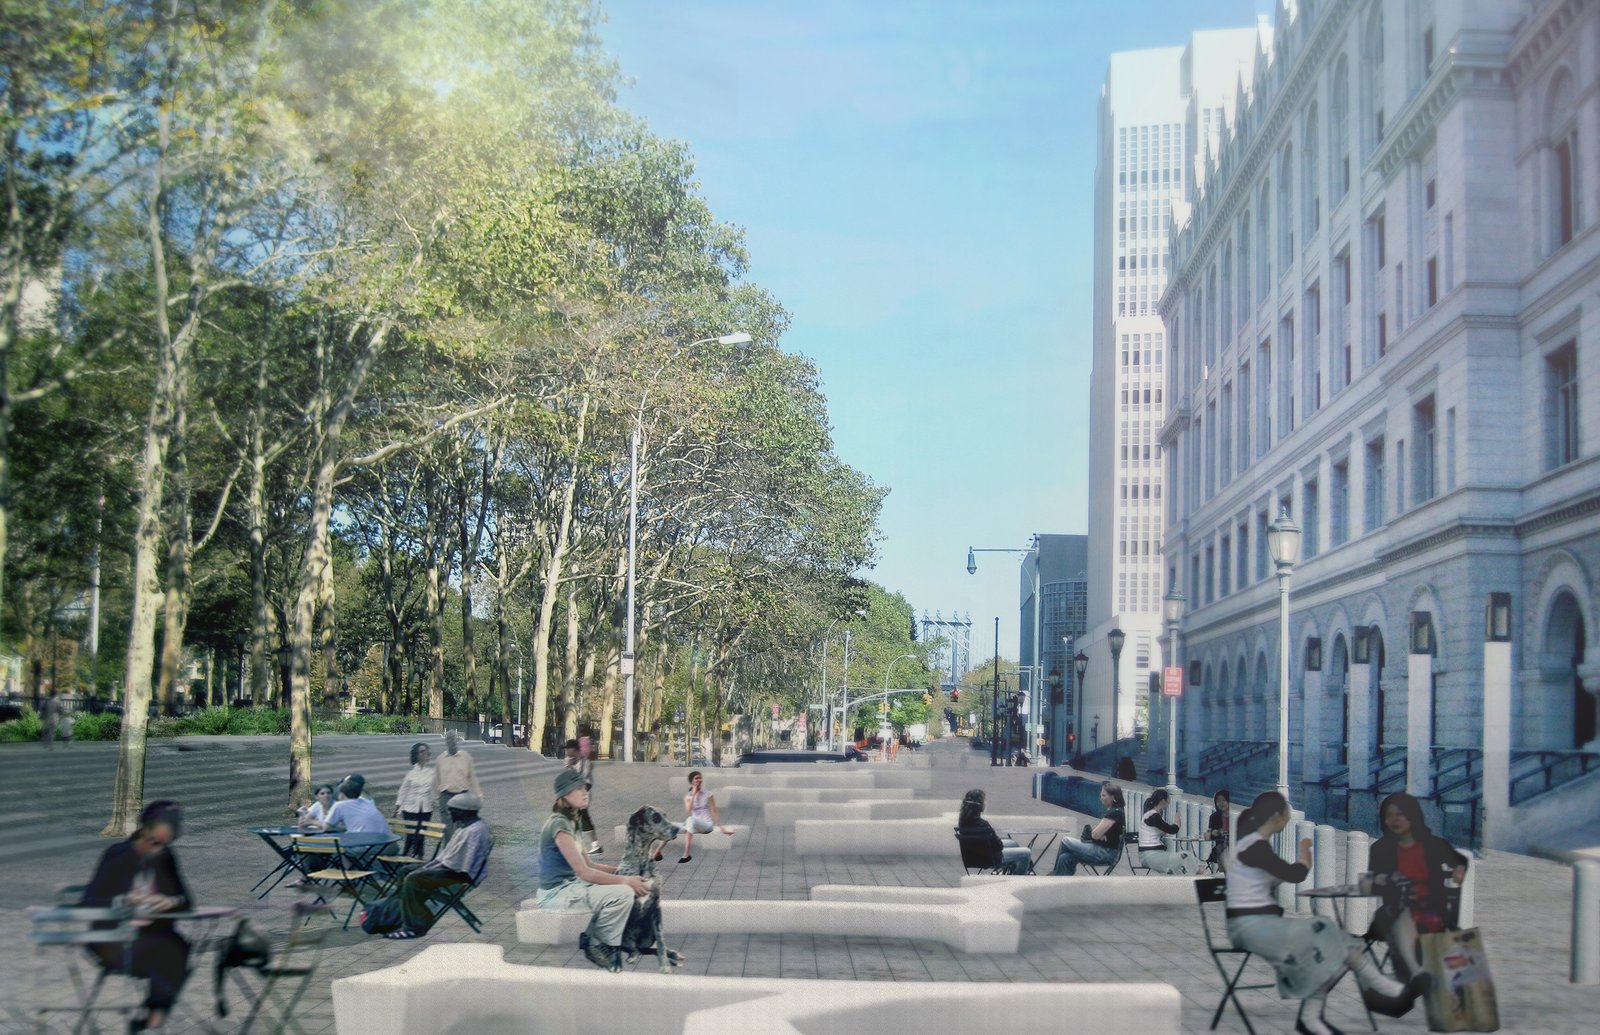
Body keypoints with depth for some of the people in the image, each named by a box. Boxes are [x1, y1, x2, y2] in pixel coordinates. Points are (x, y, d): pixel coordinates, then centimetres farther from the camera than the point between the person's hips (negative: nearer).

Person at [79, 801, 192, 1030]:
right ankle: (157, 1009, -19)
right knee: (163, 951, -34)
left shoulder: (166, 858, 5)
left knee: (179, 949, -31)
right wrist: (123, 900, -31)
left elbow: (187, 899, 3)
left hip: (152, 933, 4)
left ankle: (157, 1012, -23)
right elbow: (88, 902, -14)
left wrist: (171, 902, -21)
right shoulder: (116, 855, -7)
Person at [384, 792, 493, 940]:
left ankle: (417, 926, -13)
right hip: (448, 866, 11)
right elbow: (447, 852, 20)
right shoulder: (466, 826, 12)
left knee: (413, 879, -21)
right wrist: (429, 865, 8)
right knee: (406, 872, 11)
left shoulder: (474, 831, -23)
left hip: (460, 875, -11)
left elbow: (456, 863, -26)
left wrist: (428, 870, -17)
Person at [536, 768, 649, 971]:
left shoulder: (570, 822, 13)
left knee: (622, 887, 13)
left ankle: (593, 939, 9)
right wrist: (625, 880, -18)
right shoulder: (559, 825, -19)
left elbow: (588, 865, 15)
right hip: (556, 894, -10)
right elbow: (584, 873, -22)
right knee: (623, 894, -22)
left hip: (569, 887, 10)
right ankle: (600, 945, -1)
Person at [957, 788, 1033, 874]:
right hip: (990, 858, -9)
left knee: (1012, 843, 30)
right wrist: (998, 838, -5)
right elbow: (998, 846, -24)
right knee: (1026, 853, 6)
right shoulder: (982, 824, -36)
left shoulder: (963, 819, -11)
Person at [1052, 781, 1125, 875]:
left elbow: (1095, 834, -18)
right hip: (1103, 850, 9)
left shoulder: (1114, 812, -18)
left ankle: (1055, 872, 18)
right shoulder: (1112, 810, 12)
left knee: (1065, 841, -4)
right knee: (1065, 858, -4)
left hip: (1106, 853, -9)